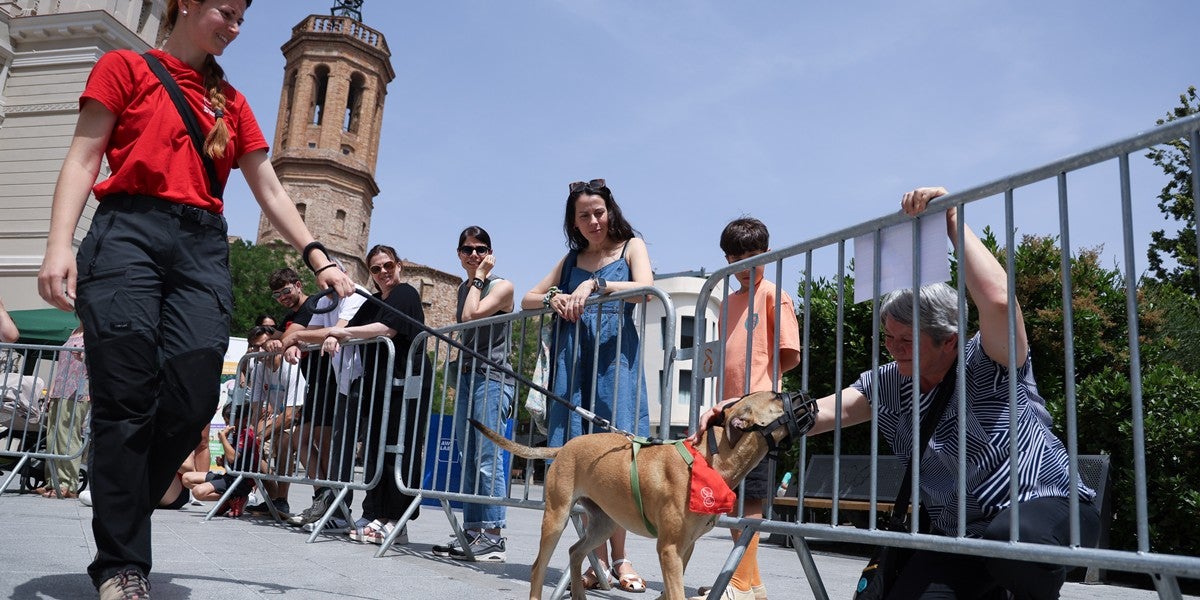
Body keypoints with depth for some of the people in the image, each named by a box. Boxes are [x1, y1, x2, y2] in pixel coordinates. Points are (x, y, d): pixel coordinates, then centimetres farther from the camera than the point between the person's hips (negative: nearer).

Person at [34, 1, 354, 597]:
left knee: (193, 396, -12)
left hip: (202, 246, 3)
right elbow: (83, 158, 4)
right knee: (127, 400, -10)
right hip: (128, 231, -3)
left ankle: (119, 518, 10)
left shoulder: (231, 101, 22)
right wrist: (59, 243, -10)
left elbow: (270, 192, 18)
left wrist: (319, 260, 8)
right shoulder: (124, 68, 13)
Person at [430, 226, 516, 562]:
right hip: (466, 376, 8)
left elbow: (473, 314, -19)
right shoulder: (464, 288, 19)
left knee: (487, 457, -12)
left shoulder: (501, 286, -3)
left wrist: (479, 275, -7)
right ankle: (472, 533, 11)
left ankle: (493, 538, -10)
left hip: (492, 378, -8)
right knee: (469, 459, 6)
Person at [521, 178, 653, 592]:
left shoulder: (631, 246, 11)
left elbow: (646, 287, -8)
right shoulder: (571, 259, 22)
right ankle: (598, 560, -2)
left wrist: (596, 284, -18)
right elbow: (527, 300, 21)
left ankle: (618, 557, -6)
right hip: (572, 356, 3)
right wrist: (553, 298, 0)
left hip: (615, 355, -3)